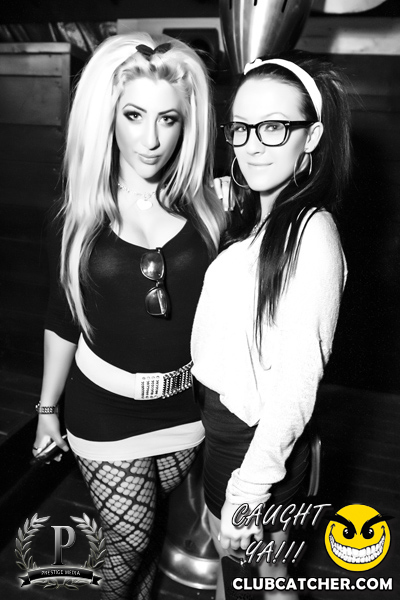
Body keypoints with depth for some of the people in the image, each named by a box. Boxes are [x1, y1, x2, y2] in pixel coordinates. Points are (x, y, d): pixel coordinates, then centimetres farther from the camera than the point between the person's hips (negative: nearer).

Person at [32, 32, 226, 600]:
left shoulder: (207, 211, -7)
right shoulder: (78, 221, -8)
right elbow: (63, 323, 1)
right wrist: (47, 409, 7)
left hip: (187, 406, 2)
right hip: (105, 413, -1)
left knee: (158, 531, 21)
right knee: (129, 542, 10)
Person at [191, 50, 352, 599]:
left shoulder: (312, 233, -22)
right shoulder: (242, 211, 2)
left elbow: (298, 382, -22)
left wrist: (248, 490, -18)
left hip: (260, 436, -7)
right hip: (218, 416, 7)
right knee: (221, 555, 28)